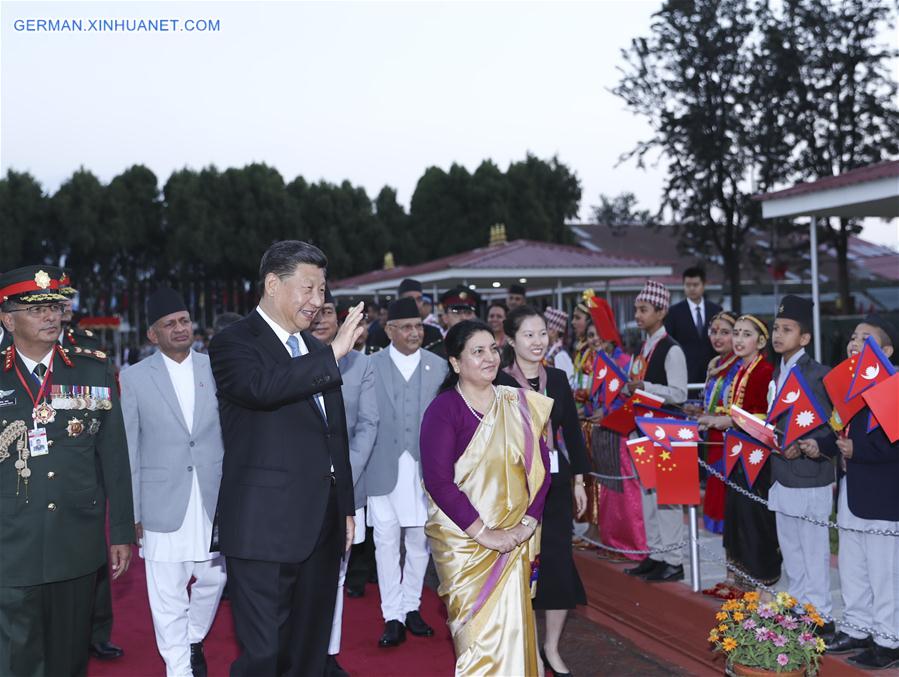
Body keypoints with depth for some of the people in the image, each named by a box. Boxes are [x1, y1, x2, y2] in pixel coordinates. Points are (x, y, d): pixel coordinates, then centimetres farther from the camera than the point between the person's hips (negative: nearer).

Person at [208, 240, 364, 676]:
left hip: (322, 526, 7)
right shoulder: (233, 343, -6)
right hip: (264, 527, -7)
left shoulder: (313, 349, 15)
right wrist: (332, 354, -28)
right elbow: (260, 386, -31)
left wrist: (346, 508, 20)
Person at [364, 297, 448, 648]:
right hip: (384, 468, -1)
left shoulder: (439, 366, 5)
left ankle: (411, 606, 25)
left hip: (425, 467, 2)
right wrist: (361, 463, -4)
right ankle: (393, 616, 9)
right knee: (386, 541, 0)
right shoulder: (370, 366, 1)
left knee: (419, 540, 10)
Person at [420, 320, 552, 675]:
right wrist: (484, 533, -17)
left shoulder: (517, 403, 5)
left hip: (516, 539, 4)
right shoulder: (443, 409, -9)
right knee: (480, 633, 2)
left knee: (513, 629, 7)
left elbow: (540, 466, 4)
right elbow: (438, 480, -16)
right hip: (463, 540, -4)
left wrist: (528, 523, -8)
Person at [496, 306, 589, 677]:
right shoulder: (498, 382, -8)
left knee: (559, 562, 4)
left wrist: (579, 480, 11)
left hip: (556, 483, 4)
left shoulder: (557, 379, 7)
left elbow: (572, 431, 11)